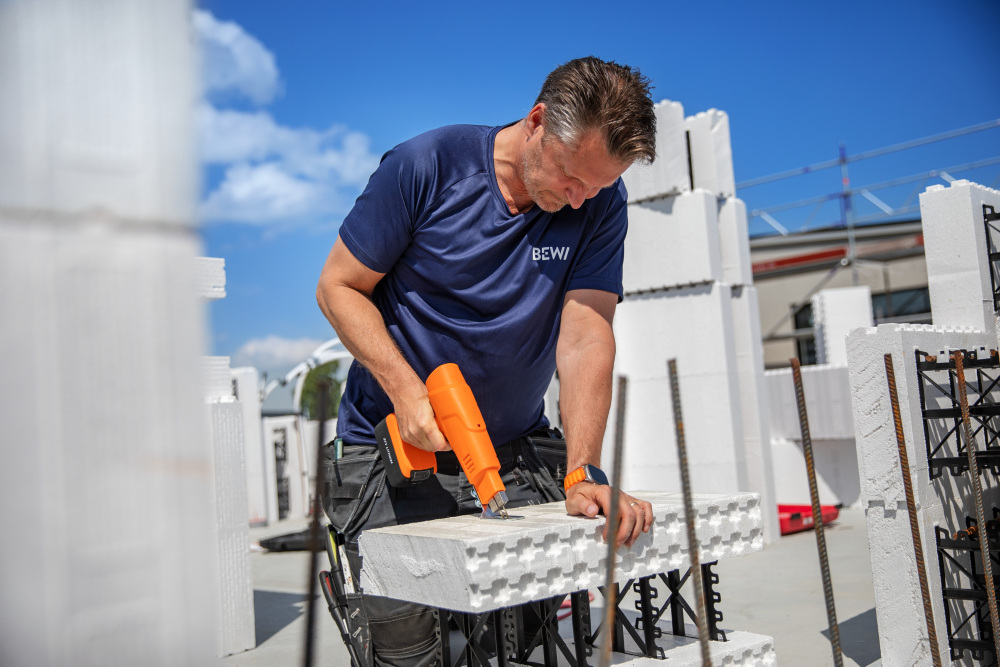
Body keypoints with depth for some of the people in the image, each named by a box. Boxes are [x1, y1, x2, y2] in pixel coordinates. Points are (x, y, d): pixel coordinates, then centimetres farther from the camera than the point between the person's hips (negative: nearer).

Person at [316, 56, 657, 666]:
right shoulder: (425, 167, -13)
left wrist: (584, 473, -25)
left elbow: (585, 340, -13)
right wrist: (407, 389, -21)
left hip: (518, 450, 3)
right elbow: (339, 287, -8)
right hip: (394, 448, -2)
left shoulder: (600, 204, -6)